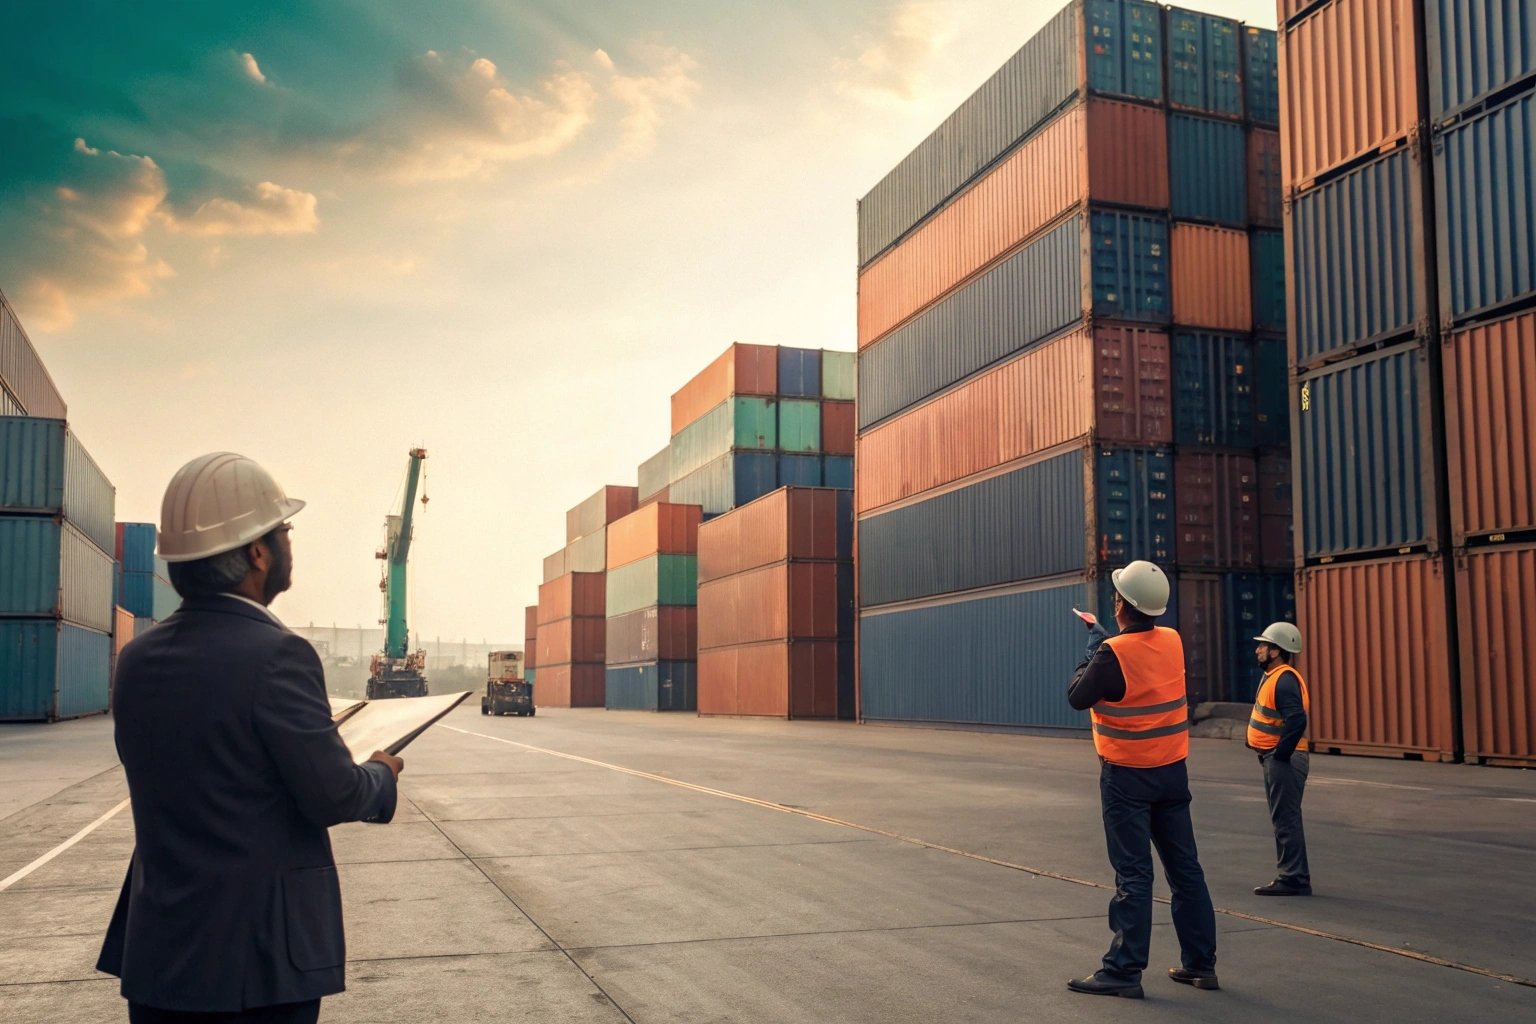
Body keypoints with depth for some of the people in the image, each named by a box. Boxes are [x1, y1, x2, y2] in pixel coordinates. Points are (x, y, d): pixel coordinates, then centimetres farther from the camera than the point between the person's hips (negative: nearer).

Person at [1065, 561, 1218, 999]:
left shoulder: (1112, 654, -19)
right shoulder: (1173, 642, 1)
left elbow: (1078, 698, -9)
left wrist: (1090, 652, 3)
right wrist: (1100, 635, 24)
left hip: (1127, 778, -6)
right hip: (1173, 771, 6)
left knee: (1133, 875, -3)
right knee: (1185, 868, 12)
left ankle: (1124, 969, 1)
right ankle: (1200, 962, 19)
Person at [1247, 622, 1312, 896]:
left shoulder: (1284, 680, -18)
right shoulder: (1274, 677, 15)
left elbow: (1297, 720, -30)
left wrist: (1281, 753, -22)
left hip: (1283, 760, -11)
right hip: (1274, 760, 11)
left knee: (1286, 820, -6)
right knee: (1284, 820, 15)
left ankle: (1294, 879, -2)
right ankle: (1291, 876, 22)